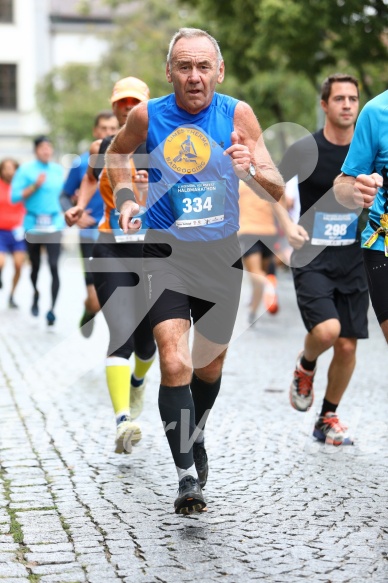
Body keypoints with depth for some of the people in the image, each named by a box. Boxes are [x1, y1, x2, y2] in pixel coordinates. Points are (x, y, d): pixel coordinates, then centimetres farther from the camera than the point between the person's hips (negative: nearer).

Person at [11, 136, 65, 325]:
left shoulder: (58, 170, 8)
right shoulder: (25, 170, -2)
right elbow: (15, 196, -9)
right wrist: (35, 186, -17)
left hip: (53, 225, 1)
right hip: (33, 224, -1)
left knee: (54, 266, -13)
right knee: (35, 266, 12)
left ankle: (52, 308, -14)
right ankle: (35, 295, 41)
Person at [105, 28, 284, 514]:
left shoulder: (237, 114, -8)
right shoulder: (147, 115, -8)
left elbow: (277, 192, -9)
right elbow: (116, 154, 14)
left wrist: (251, 169, -30)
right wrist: (125, 199, -3)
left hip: (221, 254, 2)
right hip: (166, 251, -2)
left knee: (209, 364, 16)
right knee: (174, 363, -18)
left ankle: (195, 440, 43)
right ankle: (187, 475, -15)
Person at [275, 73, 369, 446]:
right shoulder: (305, 149, -7)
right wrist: (288, 225, -9)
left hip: (353, 260, 3)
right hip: (312, 258, -3)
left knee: (347, 345, 3)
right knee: (326, 330, -24)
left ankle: (328, 419, 23)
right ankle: (305, 367, 12)